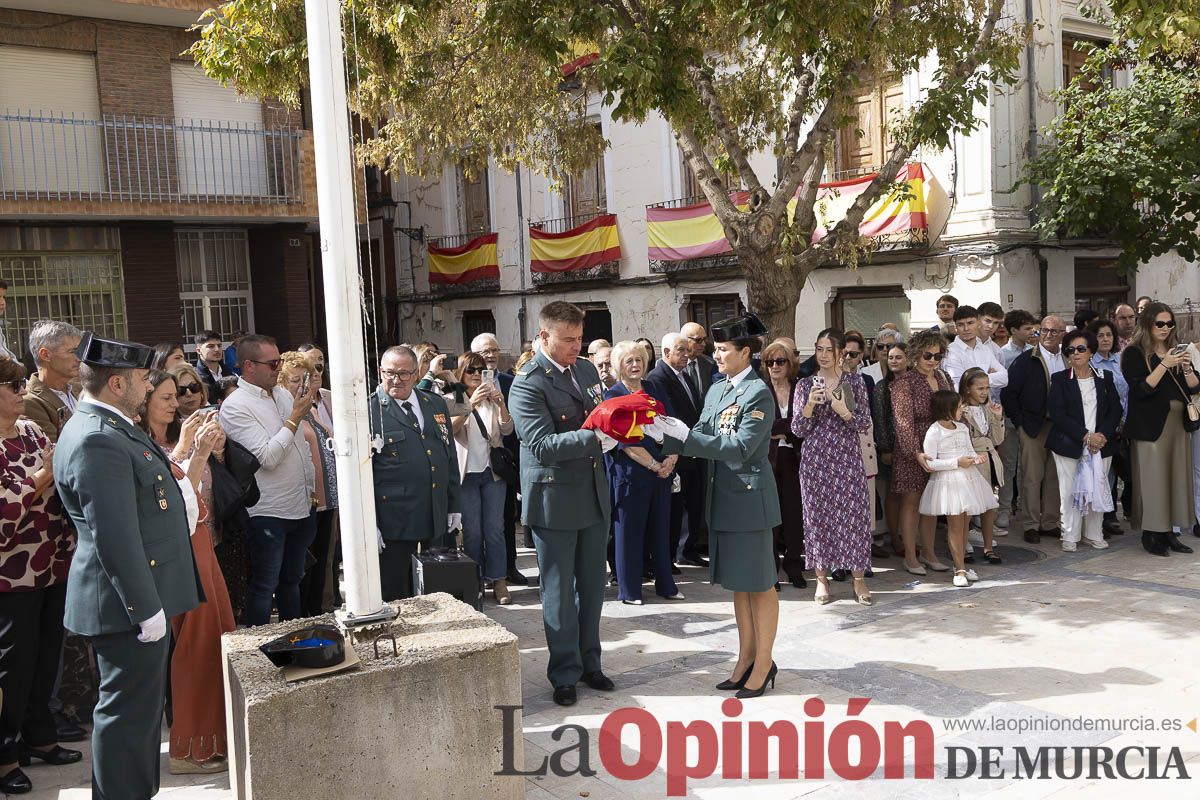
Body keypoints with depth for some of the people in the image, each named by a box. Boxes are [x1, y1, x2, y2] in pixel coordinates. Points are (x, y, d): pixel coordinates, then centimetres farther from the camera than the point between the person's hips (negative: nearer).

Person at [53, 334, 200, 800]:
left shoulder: (108, 429, 10)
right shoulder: (98, 441, -23)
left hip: (139, 599, 11)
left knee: (140, 708, 22)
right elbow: (115, 540, -26)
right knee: (128, 713, 2)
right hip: (127, 605, -11)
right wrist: (146, 608, -23)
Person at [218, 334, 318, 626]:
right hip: (268, 514, -7)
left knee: (292, 580, 19)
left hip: (301, 507, 7)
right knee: (264, 587, 4)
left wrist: (311, 487, 15)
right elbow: (267, 457, -22)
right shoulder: (235, 406, -15)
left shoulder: (281, 393, 9)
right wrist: (295, 418, -18)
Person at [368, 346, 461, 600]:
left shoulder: (436, 405, 10)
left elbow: (450, 457, 16)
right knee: (395, 599, 4)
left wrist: (454, 506, 14)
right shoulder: (368, 412, -8)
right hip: (393, 522, -5)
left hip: (437, 521, 5)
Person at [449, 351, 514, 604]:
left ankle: (498, 581, 6)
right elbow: (451, 428, -17)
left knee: (495, 529, 2)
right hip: (467, 472, -2)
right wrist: (471, 404, -30)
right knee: (472, 531, 1)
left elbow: (507, 430, -1)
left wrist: (501, 404, -19)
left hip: (492, 471, 2)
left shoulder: (491, 398, 10)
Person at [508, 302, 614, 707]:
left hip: (593, 495, 7)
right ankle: (565, 674, 21)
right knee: (559, 592, 6)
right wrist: (596, 438, -34)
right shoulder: (528, 384, -16)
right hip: (555, 500, -7)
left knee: (593, 586, 16)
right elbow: (543, 444, -25)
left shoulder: (586, 369, 8)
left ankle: (589, 663, 32)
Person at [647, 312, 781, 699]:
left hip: (750, 496, -8)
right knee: (738, 582, 15)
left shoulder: (758, 393, -14)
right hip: (723, 497, 8)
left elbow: (739, 448, -20)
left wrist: (684, 434, -22)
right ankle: (746, 659, 27)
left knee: (759, 582, 4)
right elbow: (701, 437, 8)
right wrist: (666, 436, -8)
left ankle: (764, 663, 16)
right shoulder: (716, 390, 11)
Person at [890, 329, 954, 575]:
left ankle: (928, 552, 22)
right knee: (911, 501, 1)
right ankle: (910, 557, 8)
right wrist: (917, 453, -22)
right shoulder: (904, 383, -11)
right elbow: (904, 422, -16)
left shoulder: (941, 378, 9)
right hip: (911, 451, -6)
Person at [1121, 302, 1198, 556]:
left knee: (1177, 477, 6)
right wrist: (1164, 365, -18)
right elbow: (1141, 389, -14)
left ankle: (1168, 532, 14)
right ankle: (1150, 535, 1)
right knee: (1153, 480, -6)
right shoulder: (1134, 353, -3)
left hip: (1178, 422, 6)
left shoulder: (1176, 350, 14)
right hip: (1151, 425, -6)